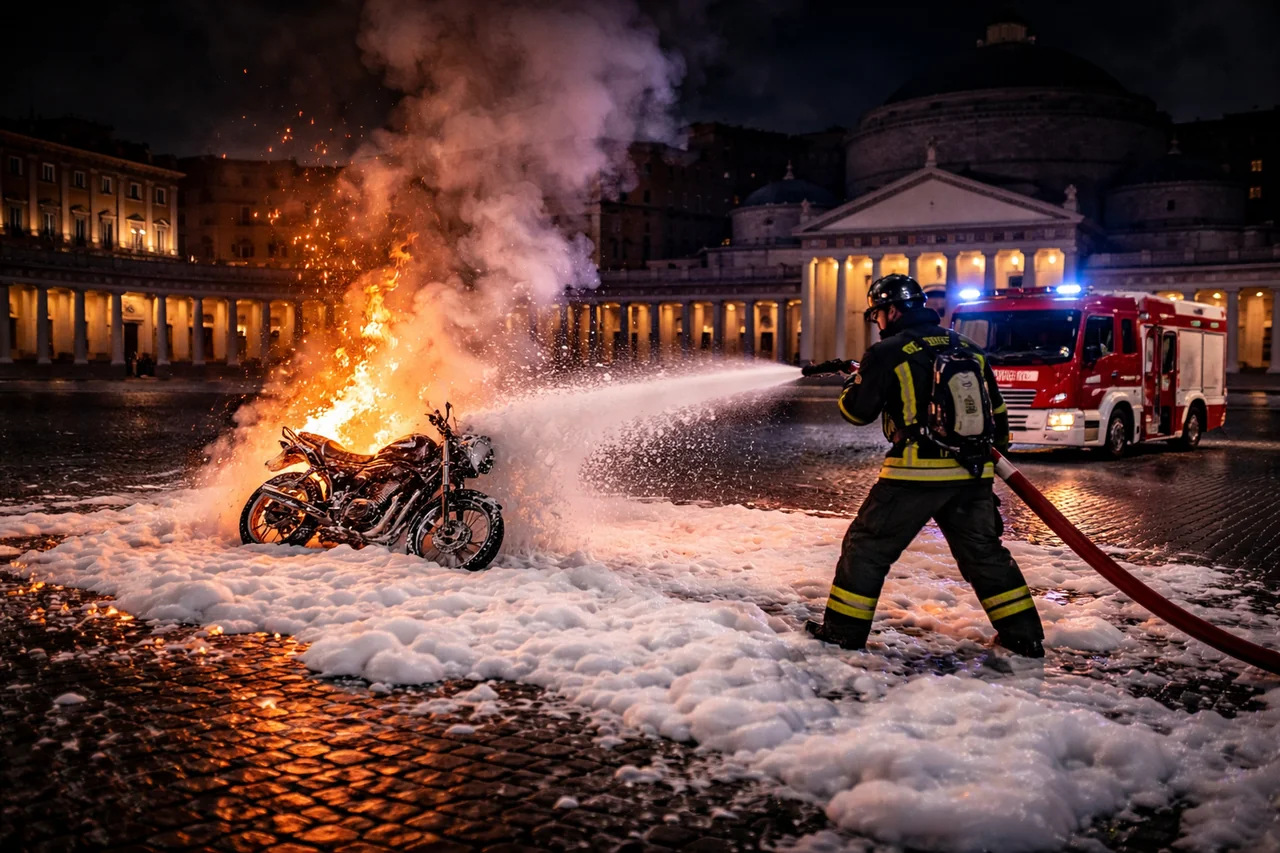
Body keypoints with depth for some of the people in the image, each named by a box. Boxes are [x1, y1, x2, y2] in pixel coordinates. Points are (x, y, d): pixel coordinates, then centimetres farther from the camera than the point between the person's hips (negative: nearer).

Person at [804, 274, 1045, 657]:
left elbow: (857, 411, 0)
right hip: (971, 472, 6)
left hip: (915, 471, -5)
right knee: (984, 552, 19)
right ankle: (1023, 634, 22)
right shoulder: (971, 350, 13)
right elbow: (997, 412, 18)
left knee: (868, 547, 7)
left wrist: (852, 384, 21)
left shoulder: (887, 353, -5)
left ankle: (844, 630, 11)